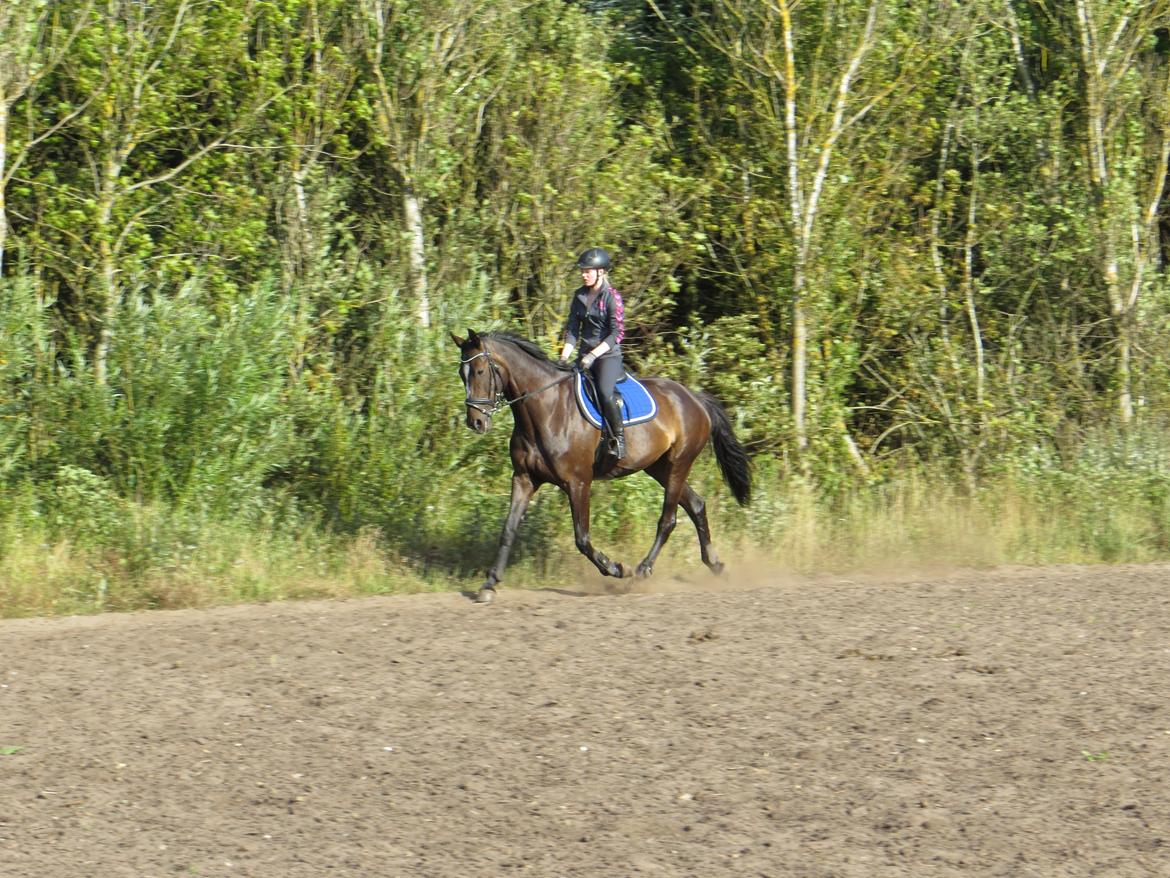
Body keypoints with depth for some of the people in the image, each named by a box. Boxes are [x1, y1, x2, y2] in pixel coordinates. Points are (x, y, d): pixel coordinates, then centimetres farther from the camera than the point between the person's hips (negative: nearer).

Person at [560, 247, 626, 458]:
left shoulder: (611, 297, -9)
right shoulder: (580, 296, 10)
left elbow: (617, 333, -14)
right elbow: (572, 329, 9)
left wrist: (593, 355, -21)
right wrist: (565, 356, -6)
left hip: (608, 355, -7)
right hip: (586, 355, 7)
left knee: (604, 392, -29)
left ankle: (619, 439, -17)